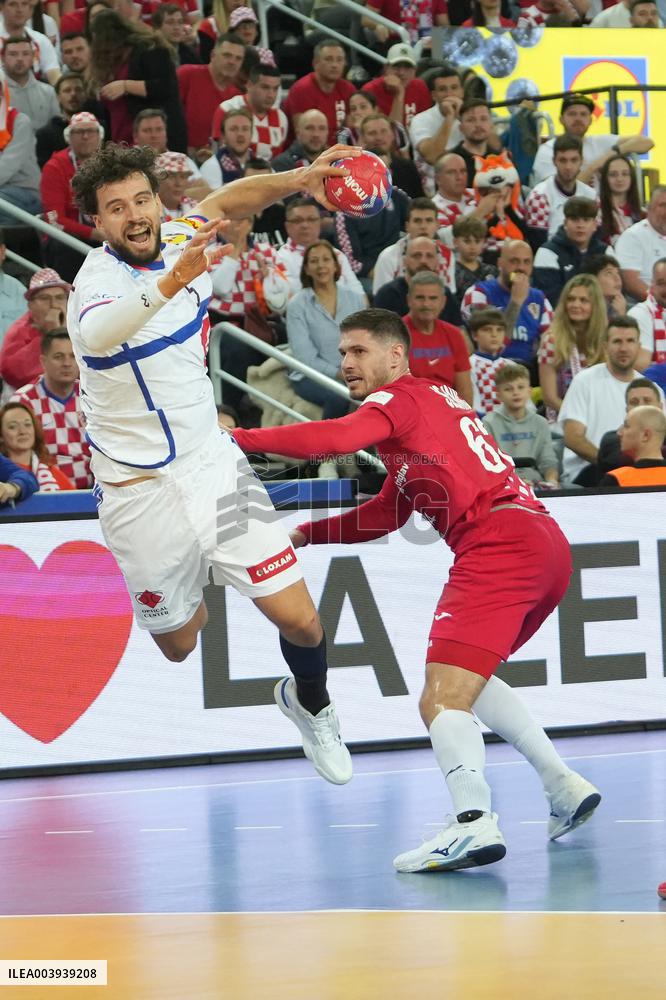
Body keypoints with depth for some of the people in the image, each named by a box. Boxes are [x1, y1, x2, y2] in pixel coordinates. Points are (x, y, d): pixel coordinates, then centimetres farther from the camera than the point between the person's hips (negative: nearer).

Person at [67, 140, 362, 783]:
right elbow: (96, 332, -49)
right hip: (140, 490, -4)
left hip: (212, 462, 4)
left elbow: (223, 202, 18)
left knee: (299, 619, -5)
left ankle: (311, 704, 27)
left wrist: (298, 179, -1)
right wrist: (172, 282, -66)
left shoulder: (180, 241, -5)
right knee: (179, 643, 11)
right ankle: (190, 598, 48)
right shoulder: (98, 280, -23)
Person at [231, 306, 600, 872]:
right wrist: (308, 534, 26)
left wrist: (242, 439, -15)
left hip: (499, 540, -9)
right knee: (468, 680, 27)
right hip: (547, 544, 9)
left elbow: (338, 438, -19)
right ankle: (565, 787, 21)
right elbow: (384, 516, 32)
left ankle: (475, 822, -38)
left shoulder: (400, 397, 3)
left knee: (441, 700, -18)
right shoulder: (433, 403, 30)